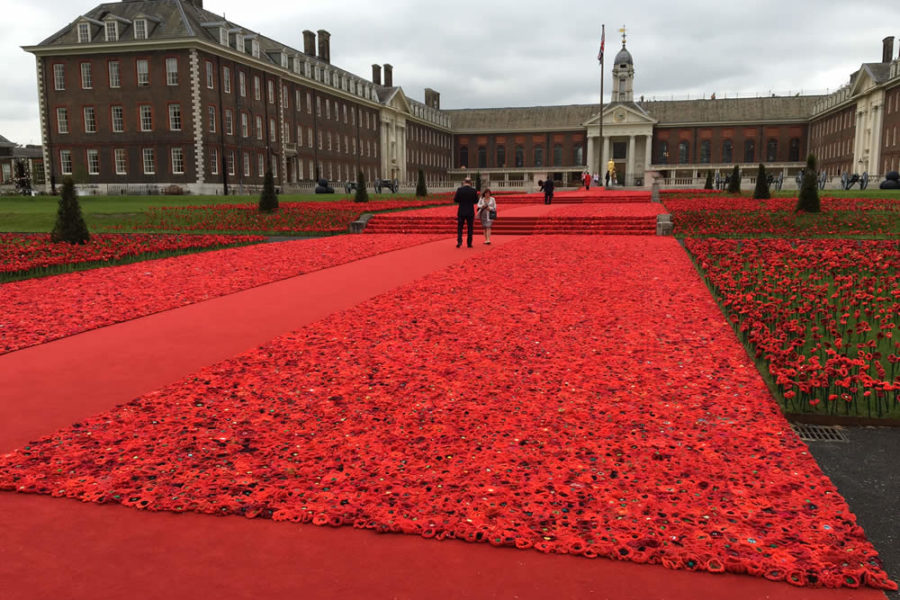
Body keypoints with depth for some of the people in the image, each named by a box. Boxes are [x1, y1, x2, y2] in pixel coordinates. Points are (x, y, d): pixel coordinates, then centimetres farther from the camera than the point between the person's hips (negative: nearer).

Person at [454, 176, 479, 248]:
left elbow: (455, 200, -3)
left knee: (459, 228, 9)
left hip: (461, 212, 0)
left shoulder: (459, 190, -8)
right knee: (470, 228, 11)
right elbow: (476, 201, 2)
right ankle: (469, 243, 12)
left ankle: (459, 241, -7)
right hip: (470, 212, 1)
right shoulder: (473, 190, -6)